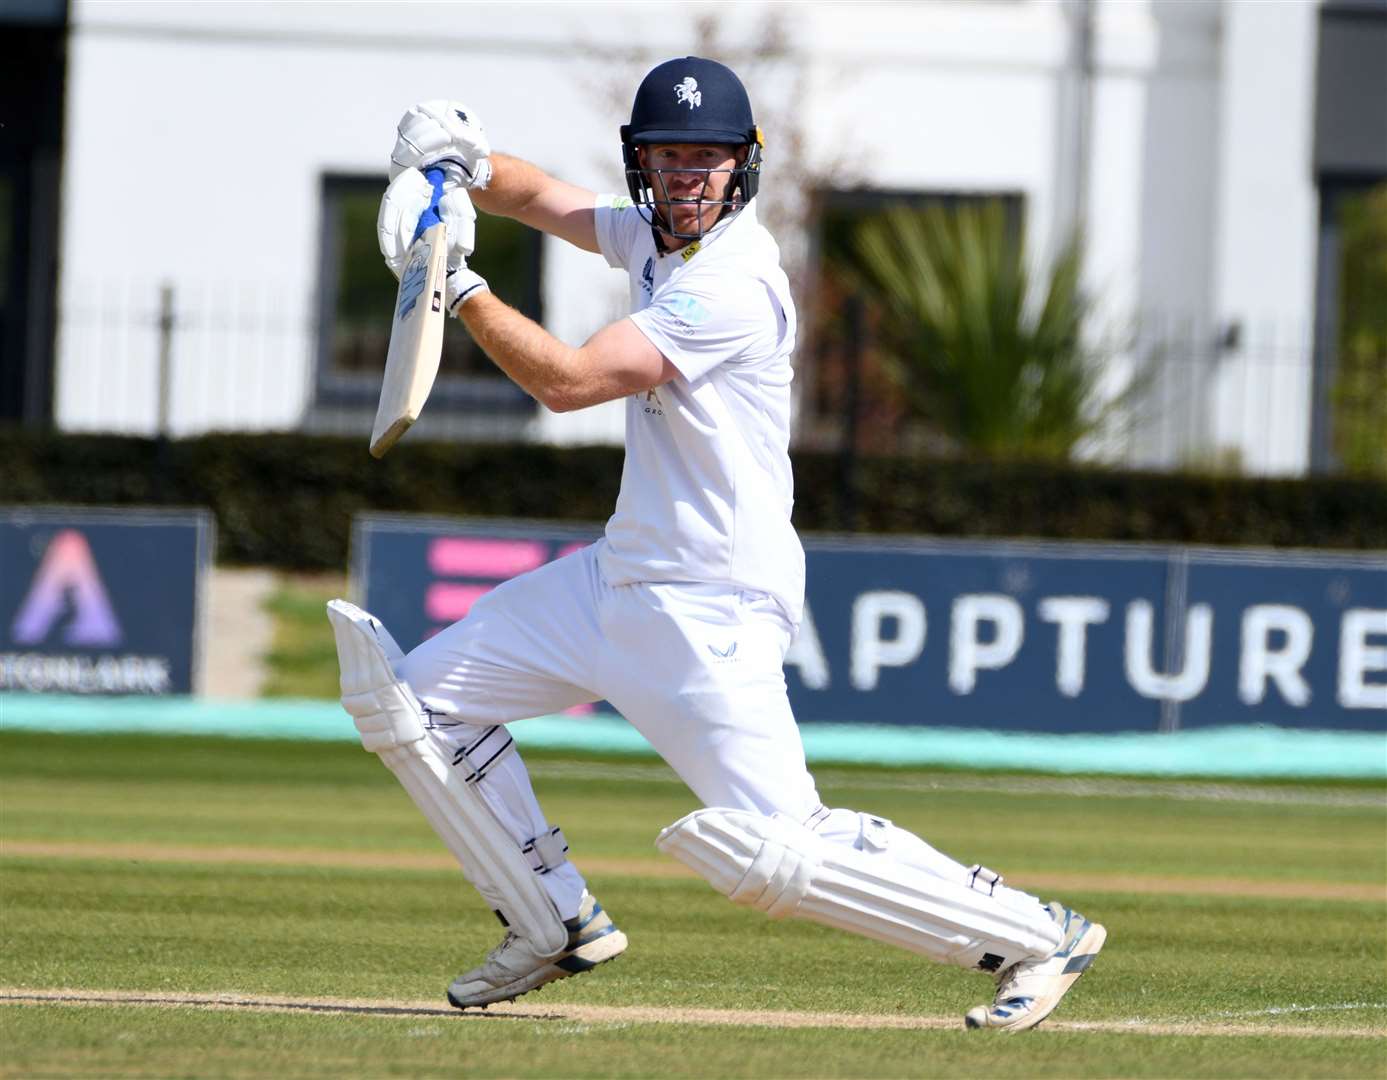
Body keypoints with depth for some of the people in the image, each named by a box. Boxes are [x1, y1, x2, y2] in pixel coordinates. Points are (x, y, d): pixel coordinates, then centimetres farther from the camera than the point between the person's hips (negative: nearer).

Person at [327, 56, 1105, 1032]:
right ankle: (557, 925, 21)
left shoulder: (732, 283, -21)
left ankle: (1037, 936, -10)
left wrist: (456, 283, -19)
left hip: (714, 609, -10)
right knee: (418, 697, 11)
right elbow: (543, 198, 21)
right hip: (622, 577, 10)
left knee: (774, 850, -20)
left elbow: (568, 380, -25)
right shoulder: (657, 236, 7)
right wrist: (465, 164, -1)